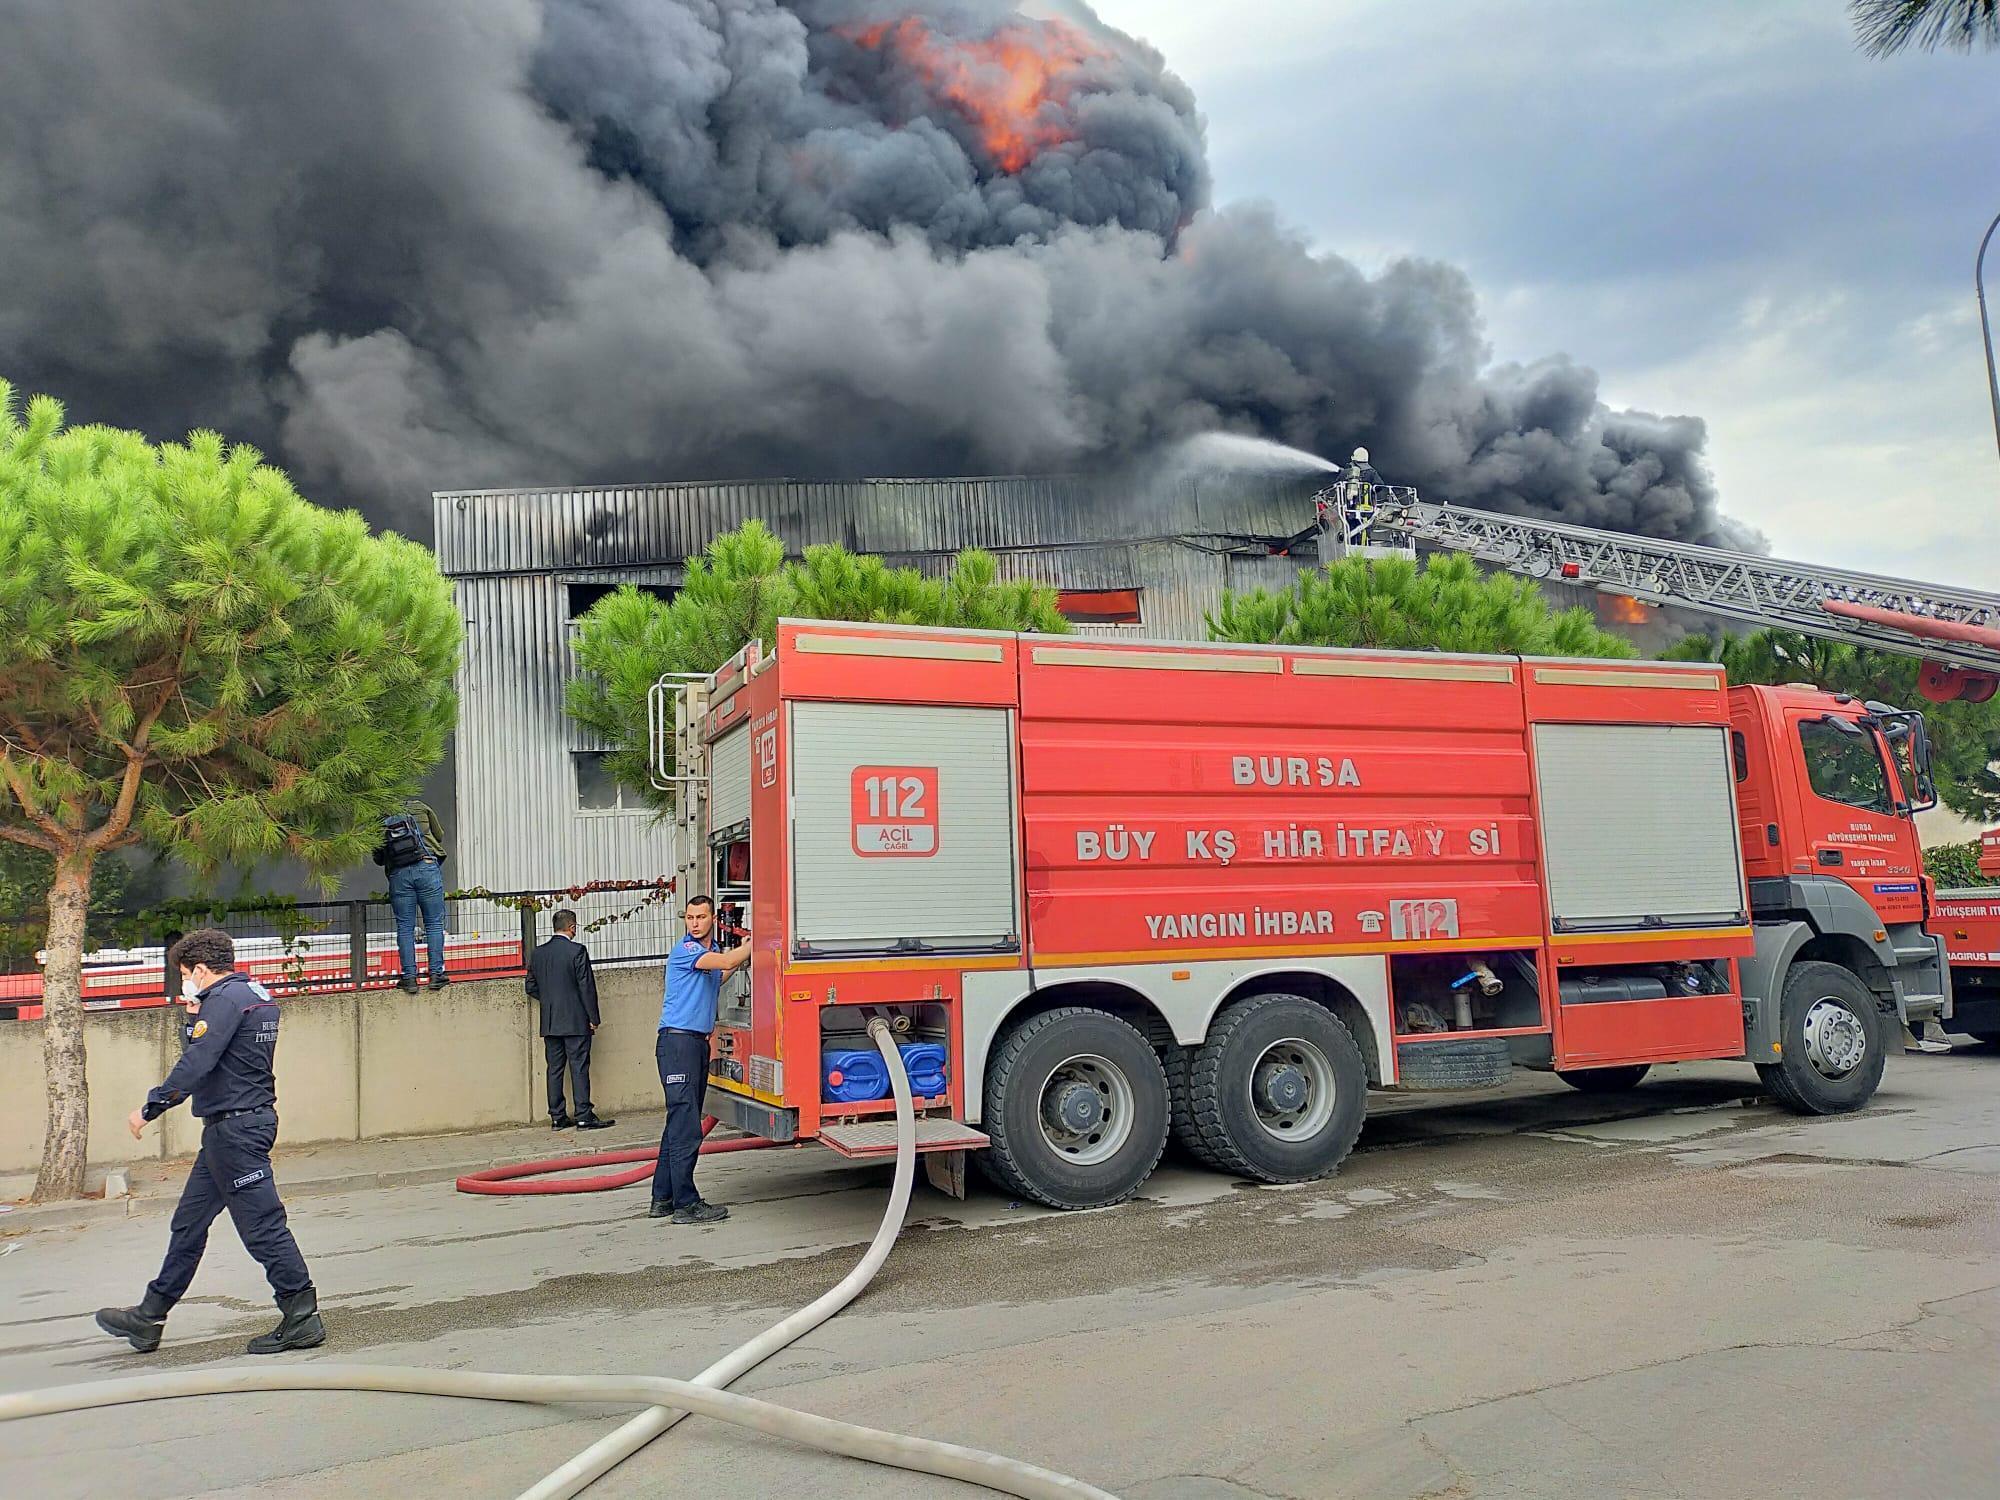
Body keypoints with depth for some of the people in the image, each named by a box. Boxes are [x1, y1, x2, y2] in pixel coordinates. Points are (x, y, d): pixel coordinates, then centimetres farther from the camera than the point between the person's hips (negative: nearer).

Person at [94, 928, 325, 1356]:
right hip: (243, 1121, 11)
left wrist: (150, 1107, -14)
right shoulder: (257, 995, 16)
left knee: (262, 1225, -7)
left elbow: (196, 1063, -22)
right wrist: (194, 1018, 12)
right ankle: (149, 1318, 29)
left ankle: (303, 1320, -4)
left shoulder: (225, 997, -14)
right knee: (189, 1221, 18)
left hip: (235, 1125, -11)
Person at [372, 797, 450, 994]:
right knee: (434, 923, 4)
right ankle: (436, 974, 2)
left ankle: (409, 977, 6)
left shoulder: (381, 823, 17)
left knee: (405, 927, 7)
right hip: (427, 867, -1)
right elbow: (439, 836, 22)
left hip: (398, 874, 2)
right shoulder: (419, 808, 14)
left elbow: (378, 859, 17)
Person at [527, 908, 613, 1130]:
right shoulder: (577, 951, -11)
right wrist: (593, 1018, -5)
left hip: (549, 1023, 5)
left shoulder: (537, 953, 5)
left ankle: (557, 1117, 12)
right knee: (579, 1068, -2)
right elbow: (587, 986, -11)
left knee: (554, 1069, 9)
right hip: (576, 1021, -5)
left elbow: (531, 987, 11)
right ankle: (584, 1117, -2)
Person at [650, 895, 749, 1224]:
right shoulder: (684, 950, -10)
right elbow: (726, 962, -22)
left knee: (680, 1123, 12)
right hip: (678, 1040, -9)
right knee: (686, 1125, -9)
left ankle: (663, 1199, 18)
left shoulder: (714, 950, 17)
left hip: (699, 1042, 9)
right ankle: (686, 1204, -6)